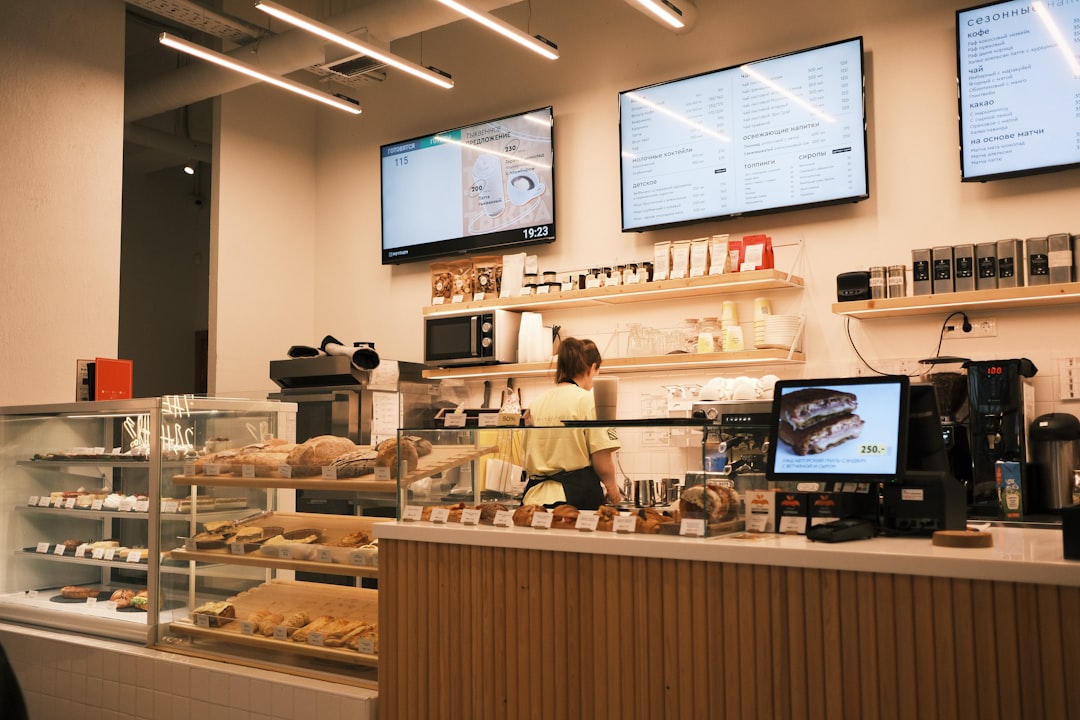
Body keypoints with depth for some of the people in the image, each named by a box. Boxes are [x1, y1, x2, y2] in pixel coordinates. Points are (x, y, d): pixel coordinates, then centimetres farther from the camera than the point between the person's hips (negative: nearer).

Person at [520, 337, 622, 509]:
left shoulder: (535, 404, 10)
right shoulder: (590, 401, -6)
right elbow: (602, 459, -9)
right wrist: (611, 487, 8)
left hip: (537, 495, 5)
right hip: (579, 495, -5)